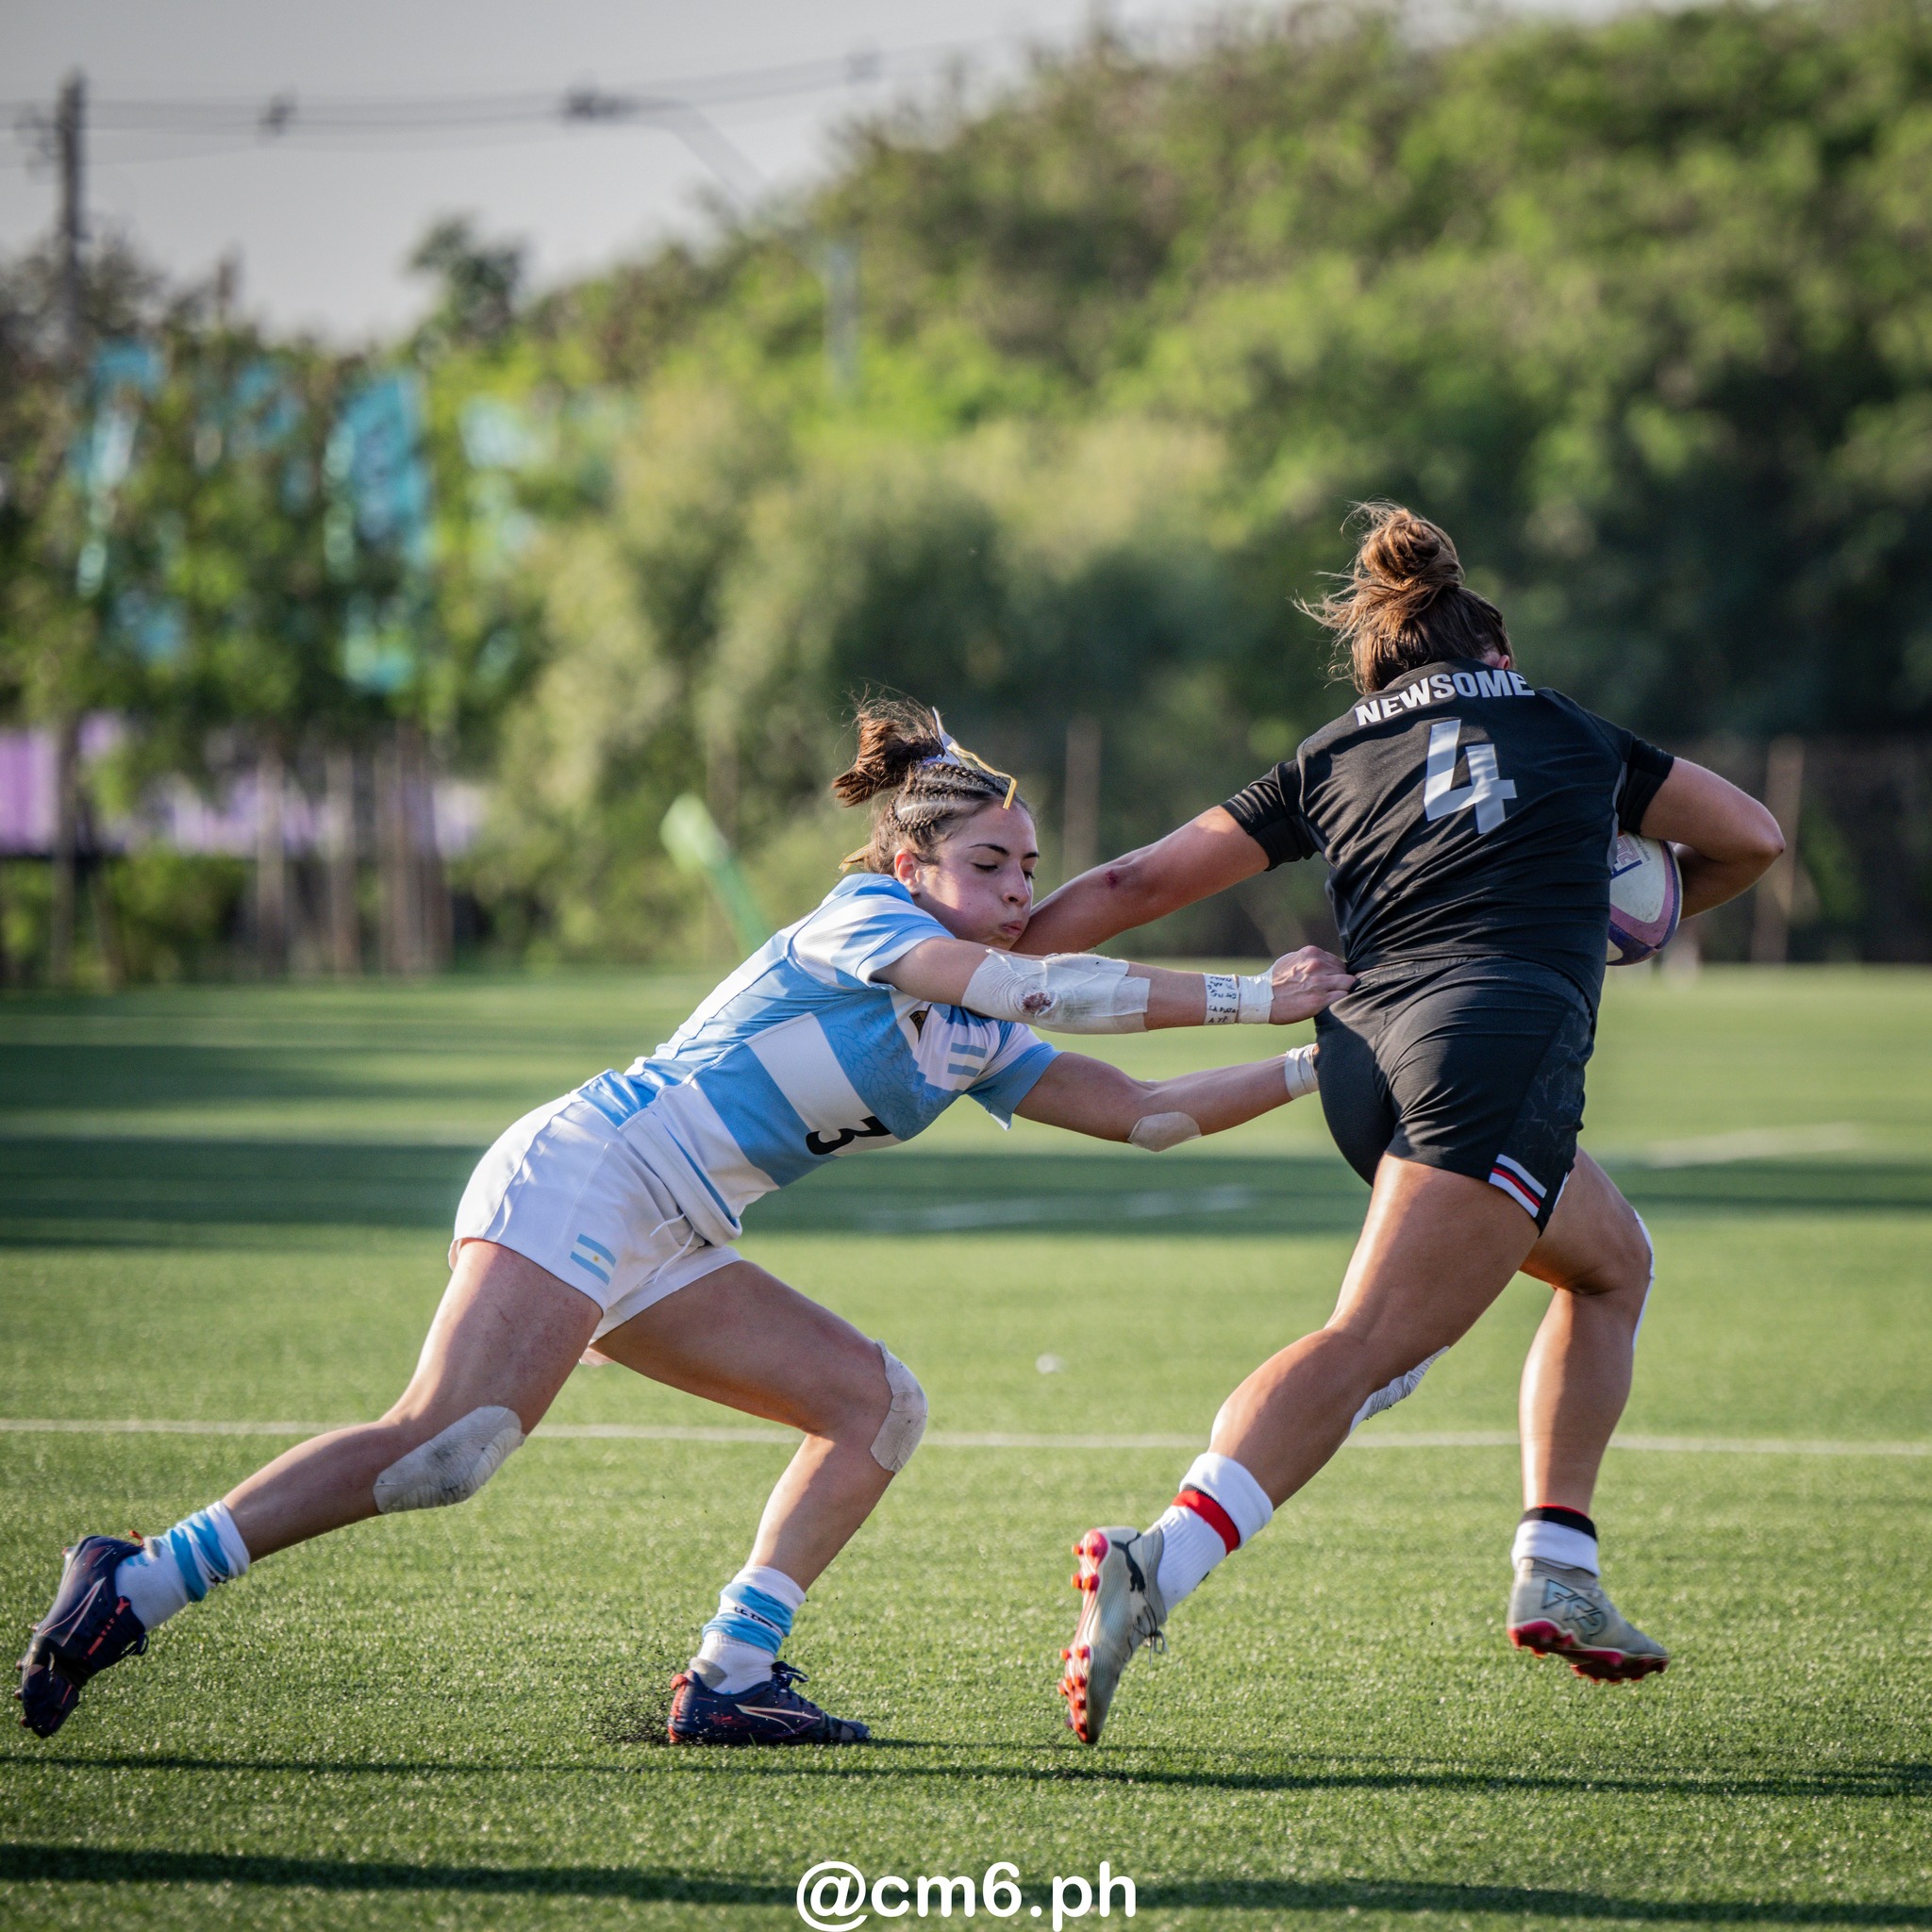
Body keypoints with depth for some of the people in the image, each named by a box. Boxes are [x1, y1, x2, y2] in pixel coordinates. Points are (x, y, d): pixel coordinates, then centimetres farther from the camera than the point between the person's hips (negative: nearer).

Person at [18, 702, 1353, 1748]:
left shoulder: (973, 1040, 17)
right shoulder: (865, 922, -8)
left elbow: (1142, 1113, 18)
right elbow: (1037, 987, -22)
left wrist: (1317, 1068, 11)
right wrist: (1248, 999, -17)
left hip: (663, 1252, 10)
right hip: (580, 1177, -10)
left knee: (880, 1404, 5)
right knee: (447, 1448, -26)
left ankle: (729, 1678, 2)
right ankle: (134, 1587, -23)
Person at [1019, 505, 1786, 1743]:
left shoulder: (1328, 760, 24)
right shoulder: (1575, 736, 22)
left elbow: (1141, 883, 19)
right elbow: (1752, 838, 33)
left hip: (1367, 1062, 5)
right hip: (1507, 1044, -5)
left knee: (1613, 1261, 27)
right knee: (1368, 1348, -16)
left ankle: (1558, 1577, 18)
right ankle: (1158, 1566, -37)